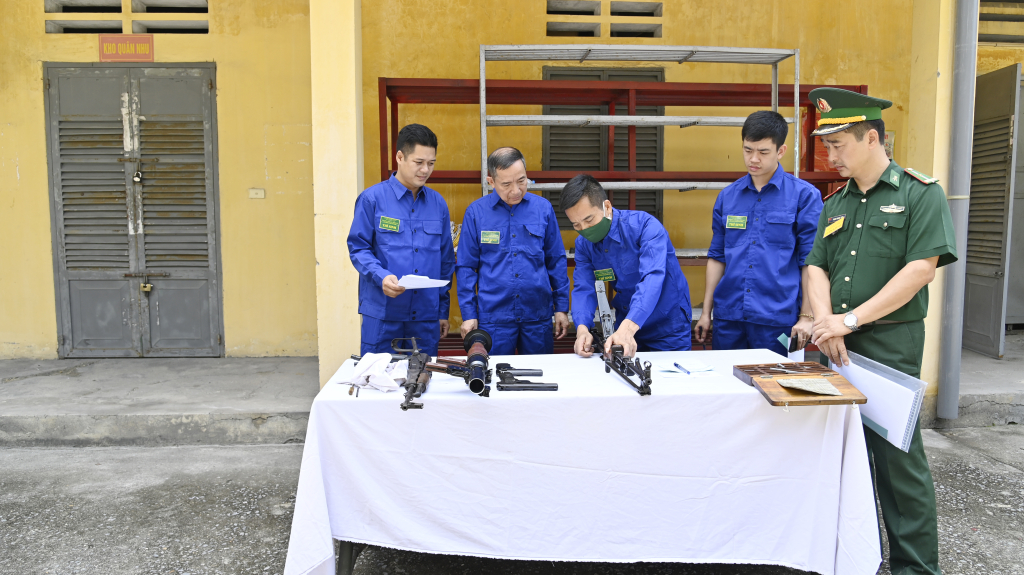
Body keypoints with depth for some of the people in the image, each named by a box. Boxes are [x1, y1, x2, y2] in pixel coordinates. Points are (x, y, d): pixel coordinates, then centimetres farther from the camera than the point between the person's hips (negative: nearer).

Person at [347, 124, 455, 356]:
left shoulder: (437, 202, 10)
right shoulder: (372, 198, -1)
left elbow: (446, 260, 13)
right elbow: (358, 248, -2)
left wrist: (443, 312, 12)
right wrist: (381, 276, -21)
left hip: (426, 318, 3)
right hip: (382, 314, -3)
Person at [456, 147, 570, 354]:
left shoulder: (543, 208, 2)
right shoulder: (476, 212, -2)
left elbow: (556, 261, 8)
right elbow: (466, 267, 2)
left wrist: (562, 307, 7)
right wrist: (468, 314, -1)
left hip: (538, 316, 1)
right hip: (493, 317, -1)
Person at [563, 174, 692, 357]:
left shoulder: (645, 225, -24)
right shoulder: (583, 243, -6)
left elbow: (652, 279, -37)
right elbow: (584, 289, -12)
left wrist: (627, 328, -51)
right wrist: (582, 328, -33)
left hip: (668, 328, -4)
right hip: (624, 324, 5)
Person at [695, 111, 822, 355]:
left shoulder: (804, 195, -2)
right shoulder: (728, 196, 9)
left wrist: (806, 316, -6)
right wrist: (705, 312, 11)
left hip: (778, 318, -3)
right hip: (728, 317, 4)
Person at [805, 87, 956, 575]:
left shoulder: (920, 194, -3)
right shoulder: (835, 204, 14)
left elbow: (921, 268, -13)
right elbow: (817, 267, 8)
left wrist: (850, 320, -17)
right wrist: (826, 324, -10)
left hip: (891, 343, -6)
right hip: (838, 345, 6)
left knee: (897, 457, -1)